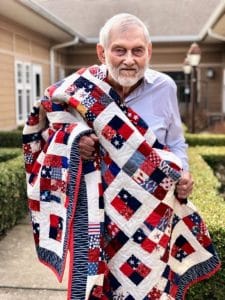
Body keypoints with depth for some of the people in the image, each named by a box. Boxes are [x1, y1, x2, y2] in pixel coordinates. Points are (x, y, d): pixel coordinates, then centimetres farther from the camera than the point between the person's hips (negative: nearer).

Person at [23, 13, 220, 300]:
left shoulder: (164, 87, -5)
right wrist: (73, 140, -17)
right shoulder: (81, 89, -10)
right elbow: (42, 124, 3)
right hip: (95, 211, -1)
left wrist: (183, 174, -11)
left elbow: (175, 143, 8)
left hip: (150, 213, 1)